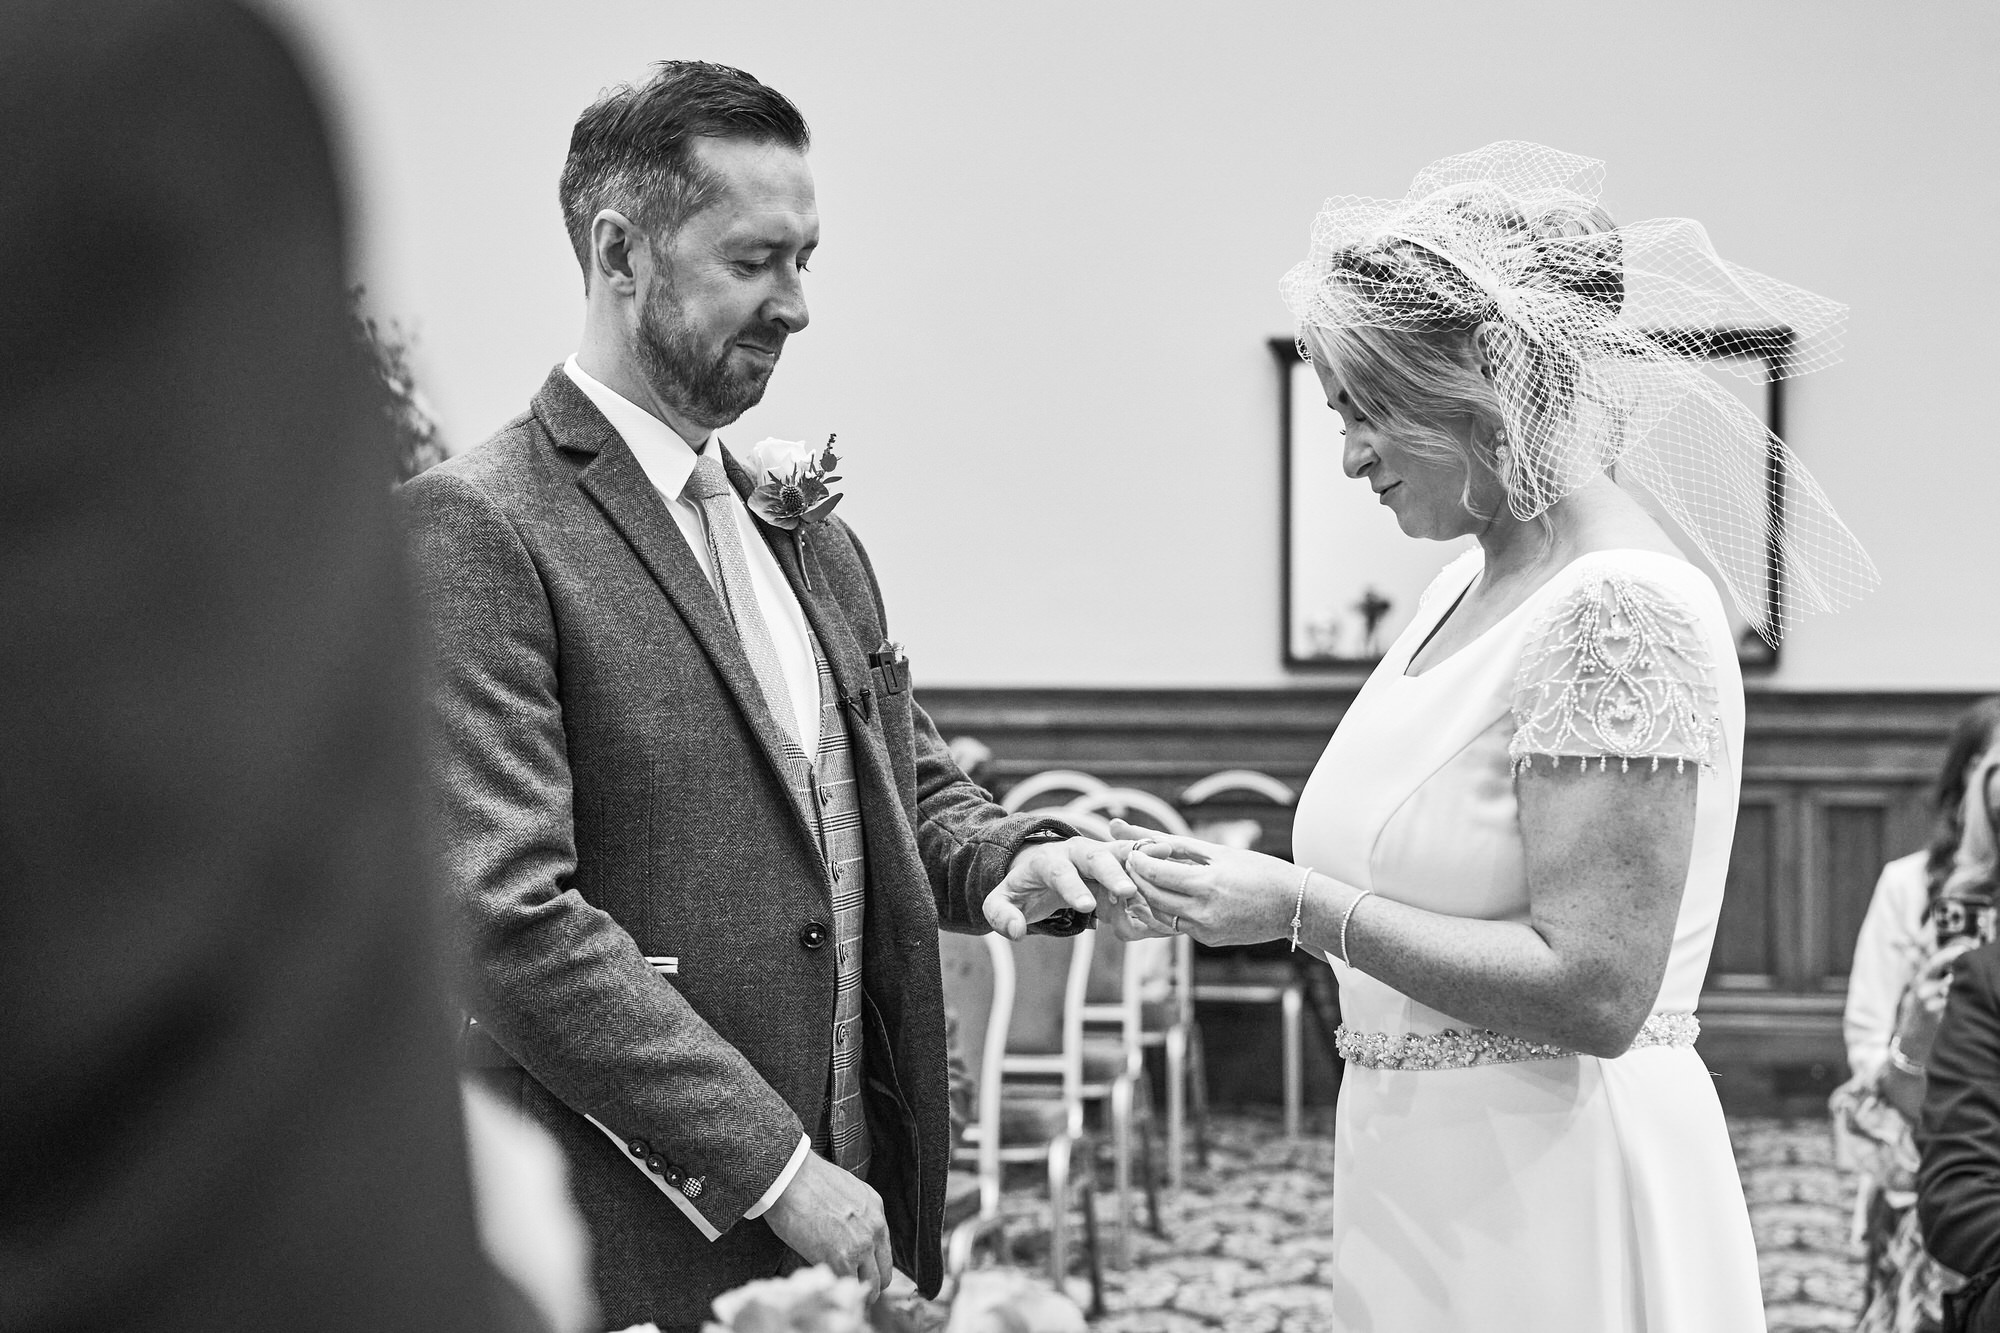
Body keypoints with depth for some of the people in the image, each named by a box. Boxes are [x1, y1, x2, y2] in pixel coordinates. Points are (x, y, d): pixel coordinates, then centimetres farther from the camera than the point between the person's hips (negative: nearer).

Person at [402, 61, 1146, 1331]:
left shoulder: (811, 534, 12)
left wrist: (1009, 858, -2)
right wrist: (772, 1169, -18)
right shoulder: (478, 528, -11)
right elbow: (509, 919, -18)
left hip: (853, 1204, 7)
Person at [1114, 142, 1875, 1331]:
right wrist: (1252, 885, 1)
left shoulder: (1622, 609, -17)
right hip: (1430, 1184, 8)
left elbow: (1593, 990, -22)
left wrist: (1303, 909, -19)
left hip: (1550, 1223, -8)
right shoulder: (1465, 588, 9)